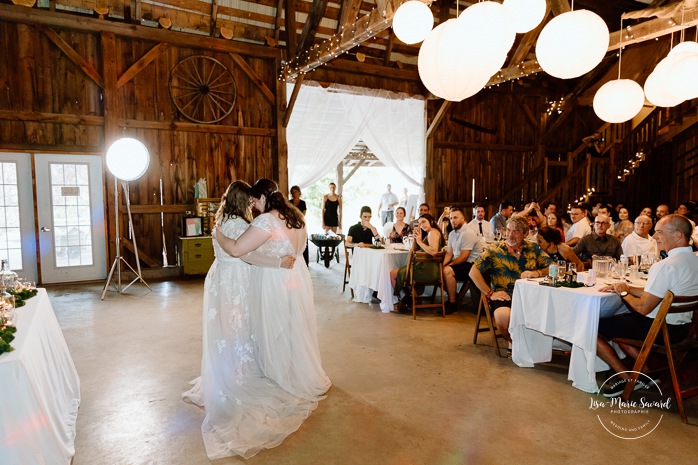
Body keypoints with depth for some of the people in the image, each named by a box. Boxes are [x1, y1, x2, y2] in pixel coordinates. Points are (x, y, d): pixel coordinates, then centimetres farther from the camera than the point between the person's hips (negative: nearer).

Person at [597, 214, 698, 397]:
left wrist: (624, 293, -5)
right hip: (681, 326, 10)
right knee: (617, 321, 28)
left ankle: (628, 379, 4)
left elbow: (644, 308, -23)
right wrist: (627, 288, 7)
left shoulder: (666, 266, -26)